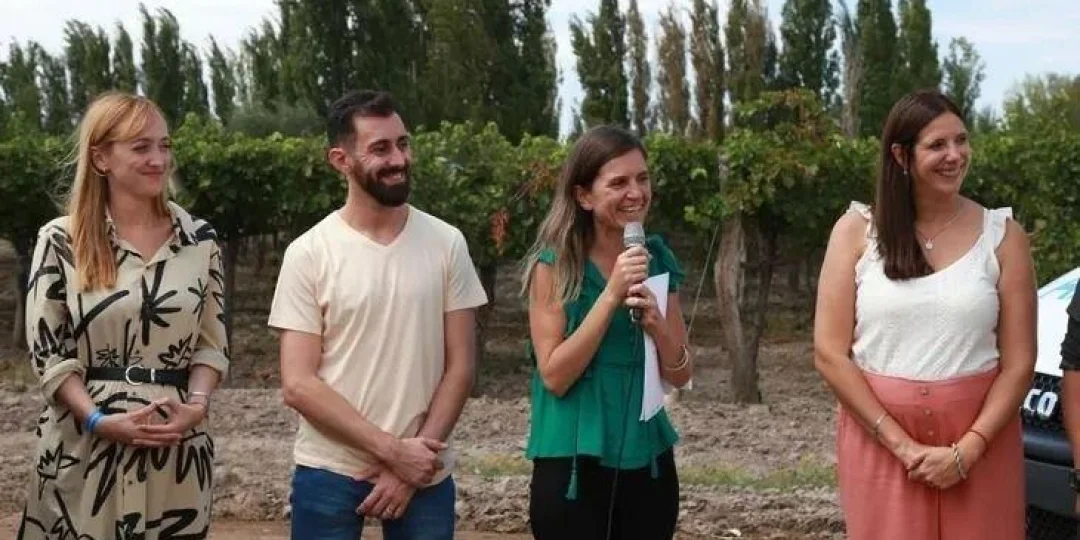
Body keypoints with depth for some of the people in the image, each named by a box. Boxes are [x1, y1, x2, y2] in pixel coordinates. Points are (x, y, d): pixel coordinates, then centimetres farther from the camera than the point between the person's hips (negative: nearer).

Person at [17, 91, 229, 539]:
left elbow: (213, 341, 7)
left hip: (177, 445, 2)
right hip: (85, 444, -2)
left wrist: (196, 404, -10)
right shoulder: (61, 241, -2)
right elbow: (47, 351, -3)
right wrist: (100, 420, -14)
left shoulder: (199, 239, 5)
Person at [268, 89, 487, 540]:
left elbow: (459, 366, 0)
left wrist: (413, 461, -8)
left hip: (424, 472, 1)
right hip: (329, 473, -1)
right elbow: (298, 384, -9)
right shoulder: (308, 253, -6)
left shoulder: (446, 244, 0)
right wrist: (392, 450, -15)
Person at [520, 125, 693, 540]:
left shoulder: (658, 261, 4)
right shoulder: (555, 265, -9)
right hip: (573, 466, -4)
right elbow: (554, 376, -15)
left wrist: (656, 323, -15)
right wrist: (611, 295, -21)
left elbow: (681, 375, 5)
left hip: (649, 462, 4)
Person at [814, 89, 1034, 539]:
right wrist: (903, 445, -12)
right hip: (879, 441, 0)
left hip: (980, 440, 0)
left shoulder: (1002, 235, 1)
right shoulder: (857, 231, 0)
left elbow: (1019, 362, -1)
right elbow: (830, 354, -4)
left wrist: (967, 450, -13)